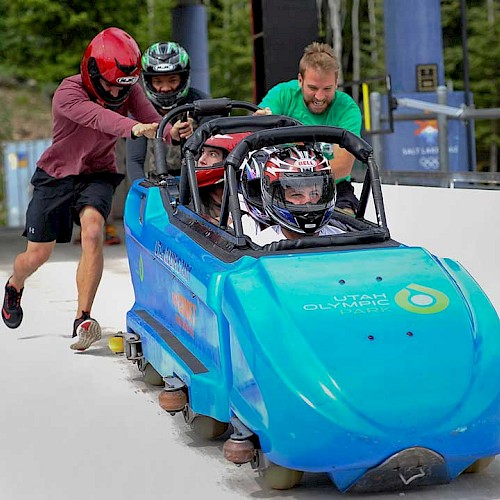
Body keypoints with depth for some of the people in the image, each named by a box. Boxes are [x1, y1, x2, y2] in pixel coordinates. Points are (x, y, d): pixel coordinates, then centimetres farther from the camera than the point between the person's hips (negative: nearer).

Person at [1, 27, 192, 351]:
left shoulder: (130, 90, -12)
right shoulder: (68, 93, -26)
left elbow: (153, 121, -27)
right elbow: (99, 117, -46)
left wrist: (172, 132, -52)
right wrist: (133, 128, -66)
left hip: (97, 174, 2)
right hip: (57, 174, -2)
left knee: (92, 231, -28)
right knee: (37, 255, 6)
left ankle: (83, 319, -26)